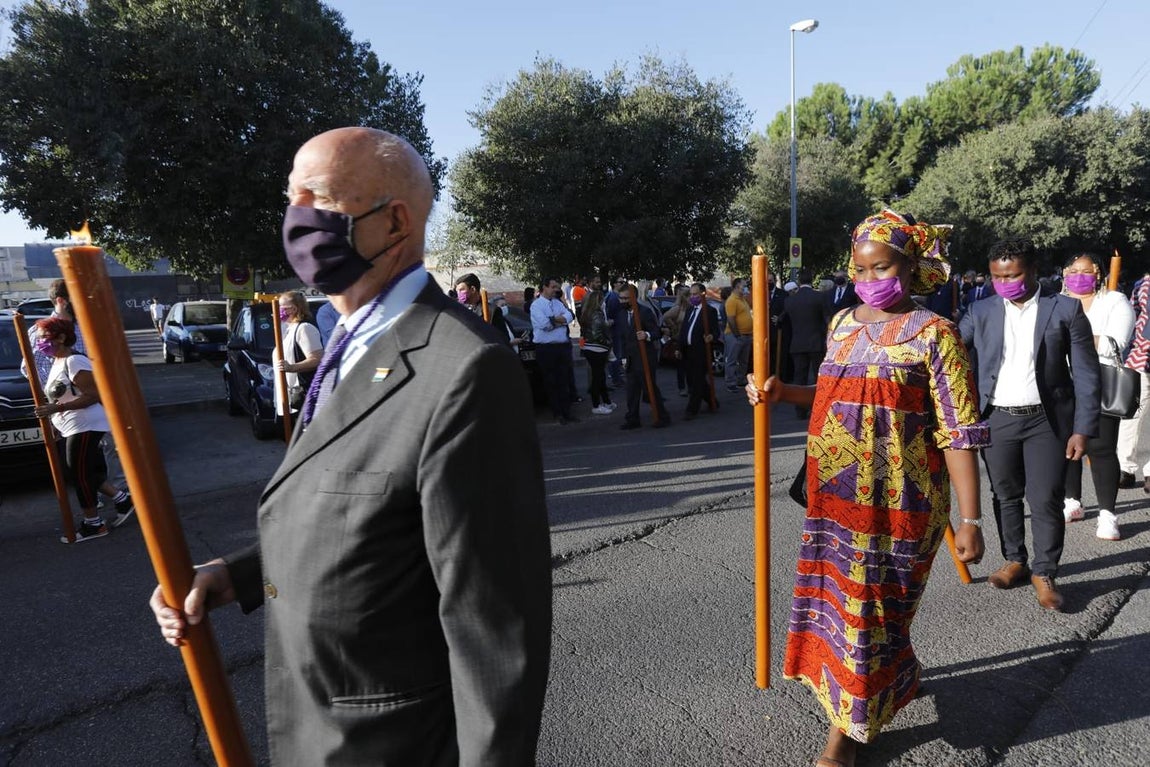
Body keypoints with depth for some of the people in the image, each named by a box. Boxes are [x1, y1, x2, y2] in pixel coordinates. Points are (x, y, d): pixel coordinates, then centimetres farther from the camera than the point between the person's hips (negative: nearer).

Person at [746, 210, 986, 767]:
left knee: (868, 611, 6)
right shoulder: (842, 323, 8)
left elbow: (958, 432, -12)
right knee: (842, 601, 16)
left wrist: (970, 519, -15)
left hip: (895, 504, -6)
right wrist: (784, 393, 4)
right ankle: (894, 680, 45)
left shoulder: (932, 334, -10)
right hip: (835, 497, 6)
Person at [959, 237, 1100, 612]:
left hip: (1047, 420, -2)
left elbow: (1086, 374, -2)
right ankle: (1015, 561, 29)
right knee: (1006, 496, 13)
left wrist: (1082, 429, -6)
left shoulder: (1066, 309, -2)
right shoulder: (981, 311, 2)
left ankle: (1044, 573, 18)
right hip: (997, 420, 2)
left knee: (1046, 500, 2)